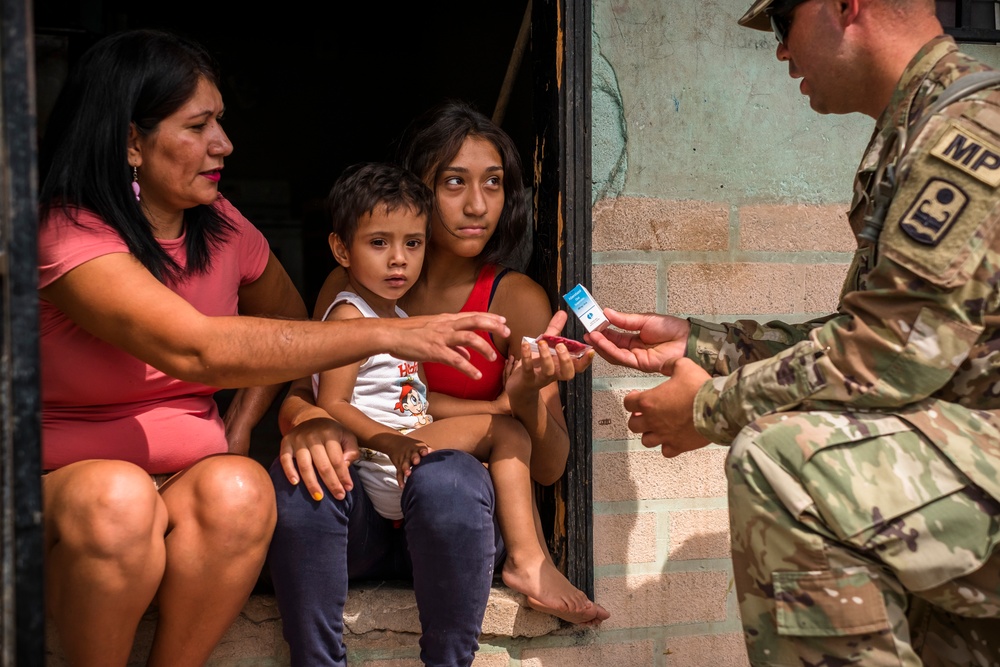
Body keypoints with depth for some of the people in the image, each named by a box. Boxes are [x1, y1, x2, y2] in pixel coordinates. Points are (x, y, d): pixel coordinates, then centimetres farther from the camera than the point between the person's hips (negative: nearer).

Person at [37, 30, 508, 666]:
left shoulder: (221, 227, 5)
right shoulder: (69, 233, -18)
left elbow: (288, 322, 24)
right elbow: (193, 347, -33)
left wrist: (240, 430, 3)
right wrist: (387, 335, -33)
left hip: (189, 474, 5)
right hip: (63, 477, -4)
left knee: (239, 489, -31)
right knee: (117, 498, -39)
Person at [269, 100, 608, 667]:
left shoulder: (517, 300, 1)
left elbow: (549, 468, -2)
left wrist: (529, 395, -24)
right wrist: (308, 420, -21)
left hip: (460, 519, -1)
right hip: (361, 519, 1)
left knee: (446, 477, -35)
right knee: (299, 474, -30)